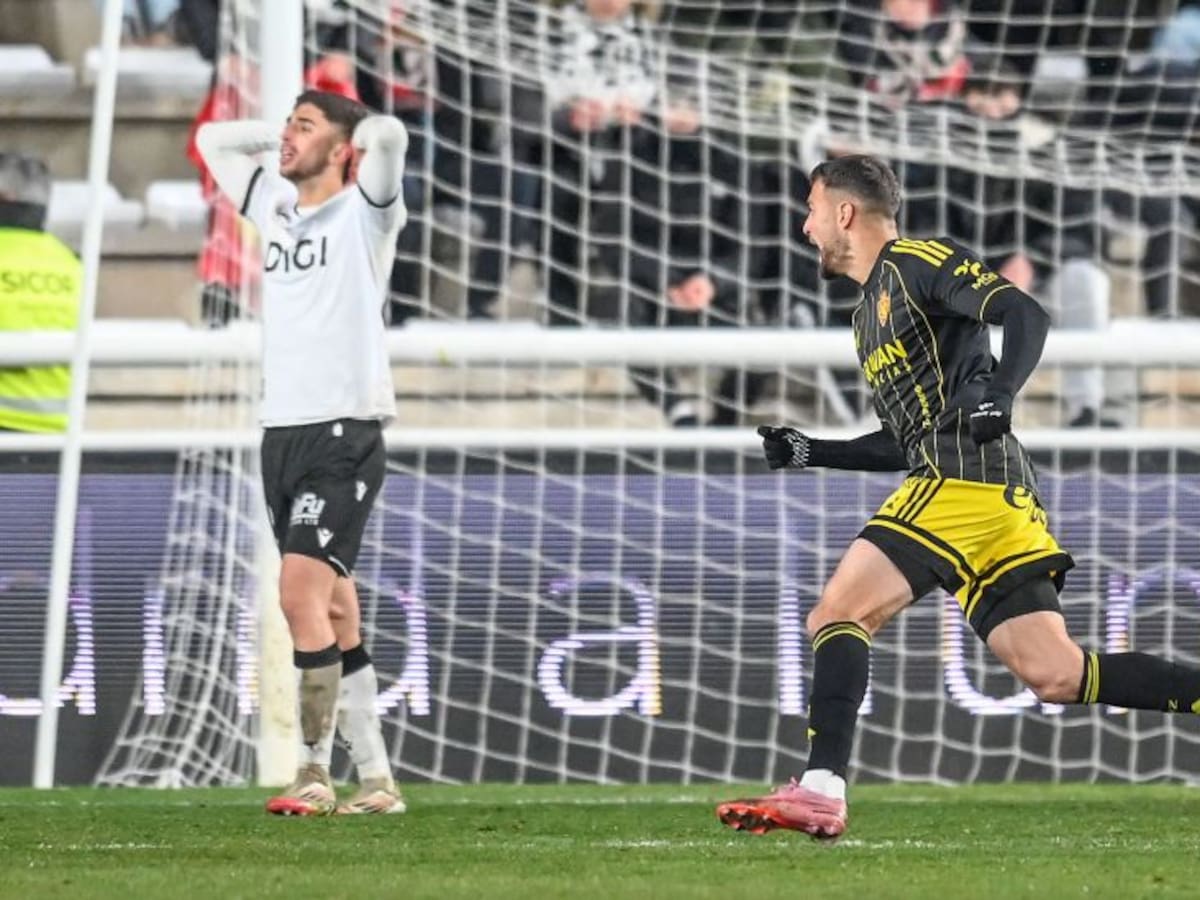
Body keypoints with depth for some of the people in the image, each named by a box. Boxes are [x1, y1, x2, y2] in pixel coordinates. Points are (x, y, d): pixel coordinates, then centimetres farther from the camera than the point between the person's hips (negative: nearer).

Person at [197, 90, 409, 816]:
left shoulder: (362, 210, -2)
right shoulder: (275, 208, 17)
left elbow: (389, 132, -20)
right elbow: (213, 141, 30)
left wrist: (355, 136, 1)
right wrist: (283, 138, 19)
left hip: (345, 432, -7)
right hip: (282, 429, 7)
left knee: (301, 592, -17)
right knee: (335, 611, 5)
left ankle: (316, 774, -15)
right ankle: (377, 779, 7)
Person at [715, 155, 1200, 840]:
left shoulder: (918, 264, 1)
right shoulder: (870, 315, 29)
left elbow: (1026, 314, -12)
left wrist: (998, 393, -28)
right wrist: (810, 453, 28)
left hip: (966, 477, -9)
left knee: (839, 615, -13)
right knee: (1057, 676, -2)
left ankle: (822, 791, -23)